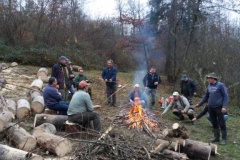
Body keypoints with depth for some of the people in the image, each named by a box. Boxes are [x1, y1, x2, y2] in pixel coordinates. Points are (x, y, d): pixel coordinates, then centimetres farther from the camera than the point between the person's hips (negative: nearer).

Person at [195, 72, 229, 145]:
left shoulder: (220, 85, -9)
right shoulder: (209, 86, 9)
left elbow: (225, 96, -10)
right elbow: (206, 96, 19)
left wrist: (224, 106, -18)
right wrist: (199, 104, 20)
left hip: (219, 107, -6)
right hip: (210, 107, 6)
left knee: (221, 123, 0)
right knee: (214, 123, 13)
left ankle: (224, 139, 9)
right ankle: (216, 137, 24)